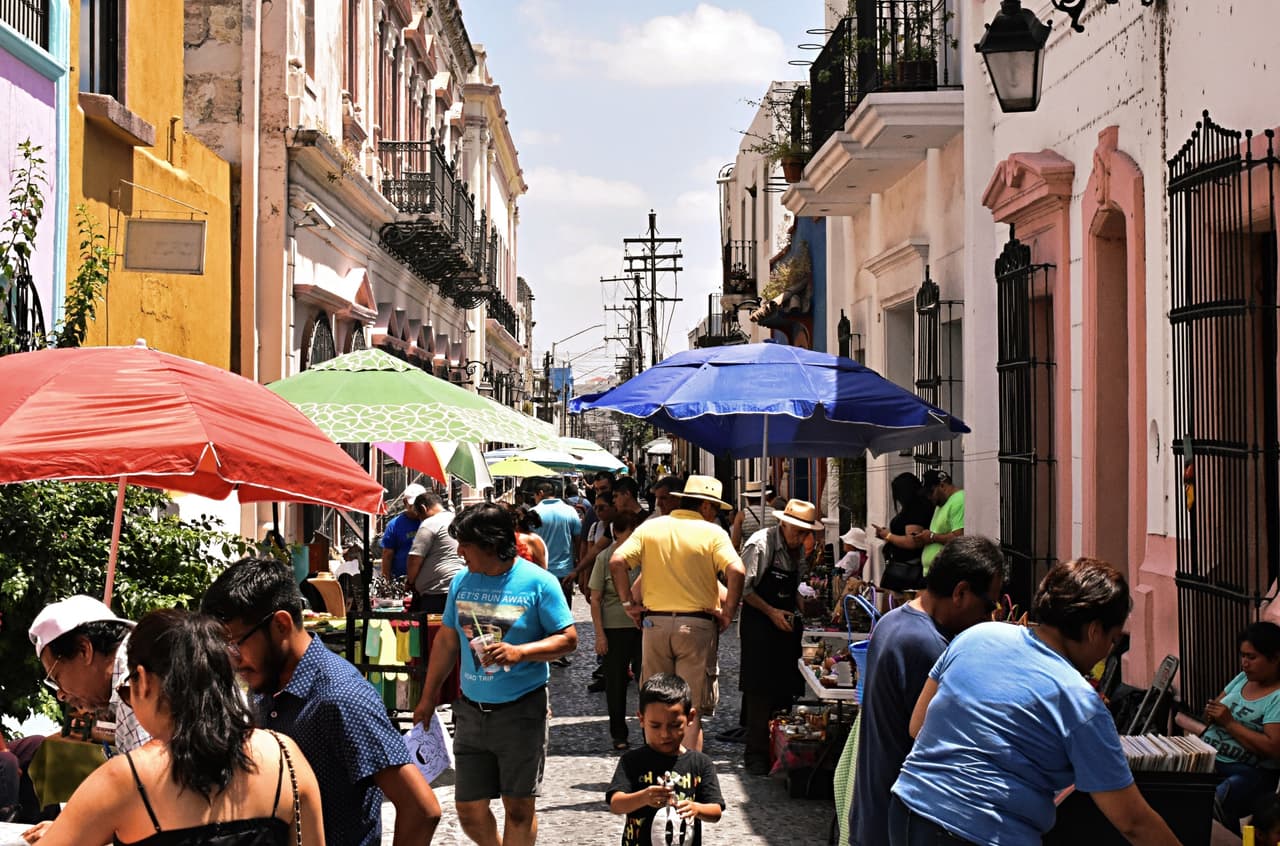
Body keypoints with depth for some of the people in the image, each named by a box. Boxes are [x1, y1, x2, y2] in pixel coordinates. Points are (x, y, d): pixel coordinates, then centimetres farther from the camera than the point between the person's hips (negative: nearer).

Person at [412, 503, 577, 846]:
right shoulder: (462, 581, 6)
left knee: (518, 807, 0)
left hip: (521, 711, -4)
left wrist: (519, 652, -22)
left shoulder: (538, 582, -8)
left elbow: (569, 639, -8)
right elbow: (447, 640, 16)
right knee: (469, 808, 5)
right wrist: (428, 696, 18)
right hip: (471, 710, 4)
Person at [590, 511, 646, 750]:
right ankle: (618, 734, 19)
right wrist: (600, 634, -8)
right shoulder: (605, 557, -4)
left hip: (642, 625, 1)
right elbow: (595, 599, -2)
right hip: (615, 628, -1)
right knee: (616, 682, 7)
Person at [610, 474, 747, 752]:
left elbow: (617, 561, -5)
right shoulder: (713, 533, -4)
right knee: (692, 712, 2)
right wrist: (727, 612, -7)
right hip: (697, 625, -3)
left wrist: (628, 603, 1)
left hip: (654, 623, 3)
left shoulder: (649, 527, 6)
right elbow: (736, 571, -18)